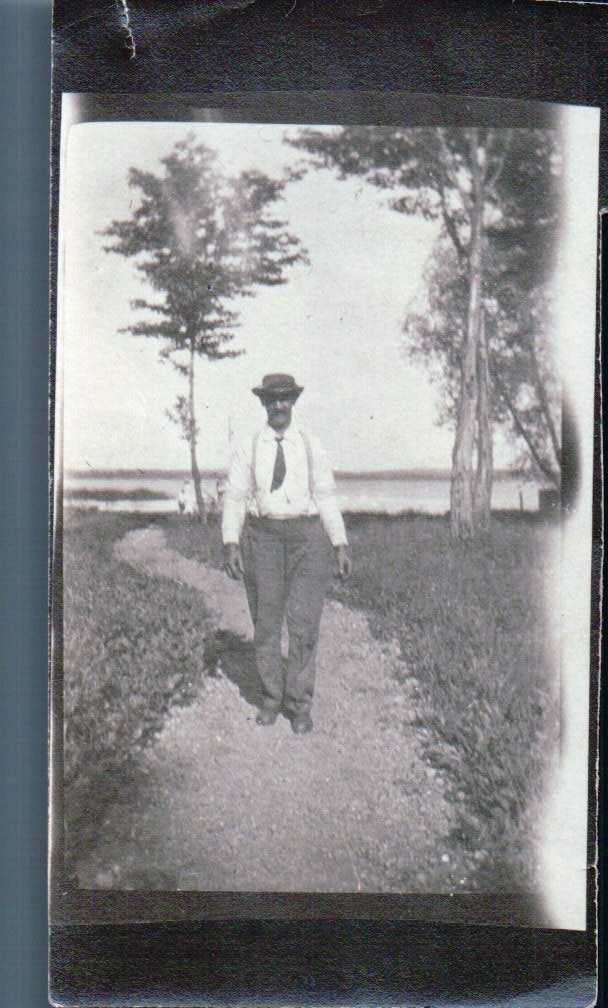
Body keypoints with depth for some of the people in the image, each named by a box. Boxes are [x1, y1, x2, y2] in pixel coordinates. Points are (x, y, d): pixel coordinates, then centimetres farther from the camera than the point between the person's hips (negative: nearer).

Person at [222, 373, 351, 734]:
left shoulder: (312, 446, 7)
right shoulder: (248, 447, 5)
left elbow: (327, 497, 8)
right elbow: (235, 497, 3)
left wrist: (341, 545, 3)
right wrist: (231, 544, -7)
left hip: (307, 539, 0)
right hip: (262, 537, 0)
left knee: (305, 625, -5)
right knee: (265, 624, 5)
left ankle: (299, 704, 7)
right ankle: (272, 698, 20)